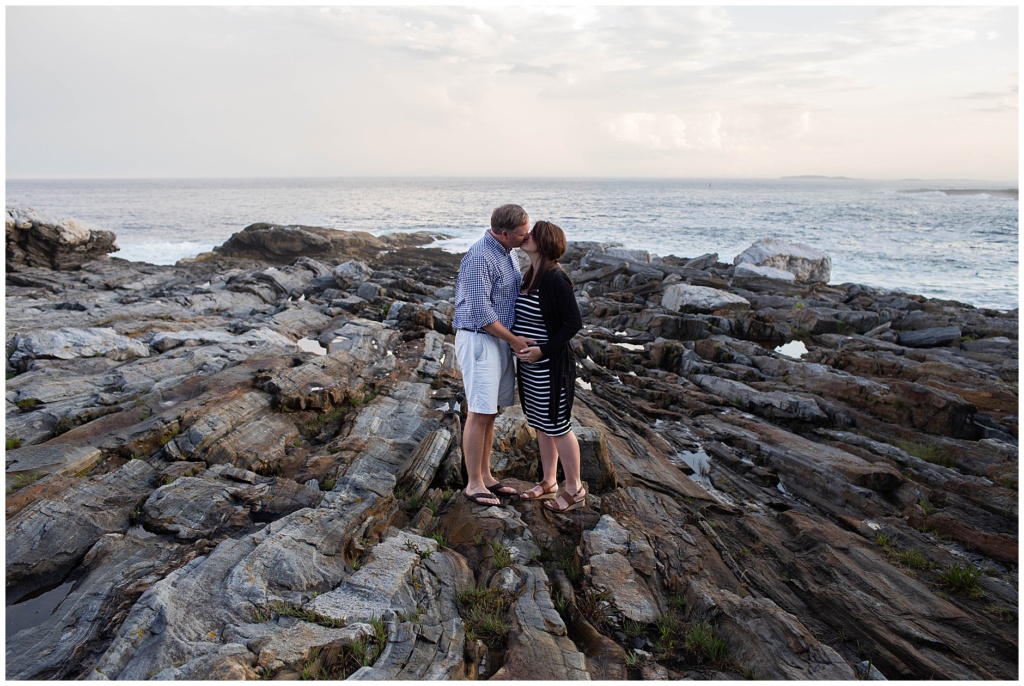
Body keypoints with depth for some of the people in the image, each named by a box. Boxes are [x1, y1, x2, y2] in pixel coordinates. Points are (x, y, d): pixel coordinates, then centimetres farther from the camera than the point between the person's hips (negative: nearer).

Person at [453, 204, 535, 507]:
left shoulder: (508, 253, 11)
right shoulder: (479, 258, -19)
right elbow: (481, 312, -21)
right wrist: (513, 339, -13)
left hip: (501, 339, 9)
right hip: (479, 340, -9)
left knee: (491, 412, 14)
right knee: (479, 414, -3)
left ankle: (485, 475, 25)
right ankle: (473, 484, 9)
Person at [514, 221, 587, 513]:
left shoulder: (555, 278, -20)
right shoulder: (530, 275, 7)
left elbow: (574, 321, -19)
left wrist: (543, 350, -21)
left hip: (551, 366, -9)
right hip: (529, 365, 9)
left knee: (557, 426, 3)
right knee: (542, 426, 18)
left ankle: (574, 489, 20)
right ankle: (548, 483, 32)